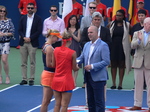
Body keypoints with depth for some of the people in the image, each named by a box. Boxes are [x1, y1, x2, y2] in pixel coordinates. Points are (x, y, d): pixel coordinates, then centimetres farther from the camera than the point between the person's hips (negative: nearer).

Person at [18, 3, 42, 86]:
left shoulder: (38, 19, 1)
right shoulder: (23, 18, 12)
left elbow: (39, 31, -5)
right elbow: (20, 30, 9)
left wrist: (30, 38, -12)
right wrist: (24, 37, -8)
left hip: (32, 43, -3)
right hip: (23, 42, 3)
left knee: (32, 62, -2)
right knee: (23, 62, 4)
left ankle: (31, 79, 3)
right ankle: (24, 79, 8)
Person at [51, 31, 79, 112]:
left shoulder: (56, 50, -2)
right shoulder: (72, 53, -13)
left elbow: (53, 65, 6)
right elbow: (74, 68, -6)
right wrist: (77, 67, 16)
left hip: (56, 80, 5)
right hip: (67, 81, -4)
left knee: (57, 104, 12)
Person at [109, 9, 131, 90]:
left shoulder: (127, 25, 0)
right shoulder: (112, 24, 6)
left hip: (122, 47, -2)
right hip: (113, 46, 2)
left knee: (122, 65, 2)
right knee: (113, 65, 4)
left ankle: (120, 83, 7)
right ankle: (113, 83, 10)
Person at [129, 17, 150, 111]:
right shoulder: (137, 34, 8)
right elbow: (132, 46, -4)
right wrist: (139, 40, -22)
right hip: (138, 62, 2)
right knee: (138, 84, 7)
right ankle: (137, 104, 14)